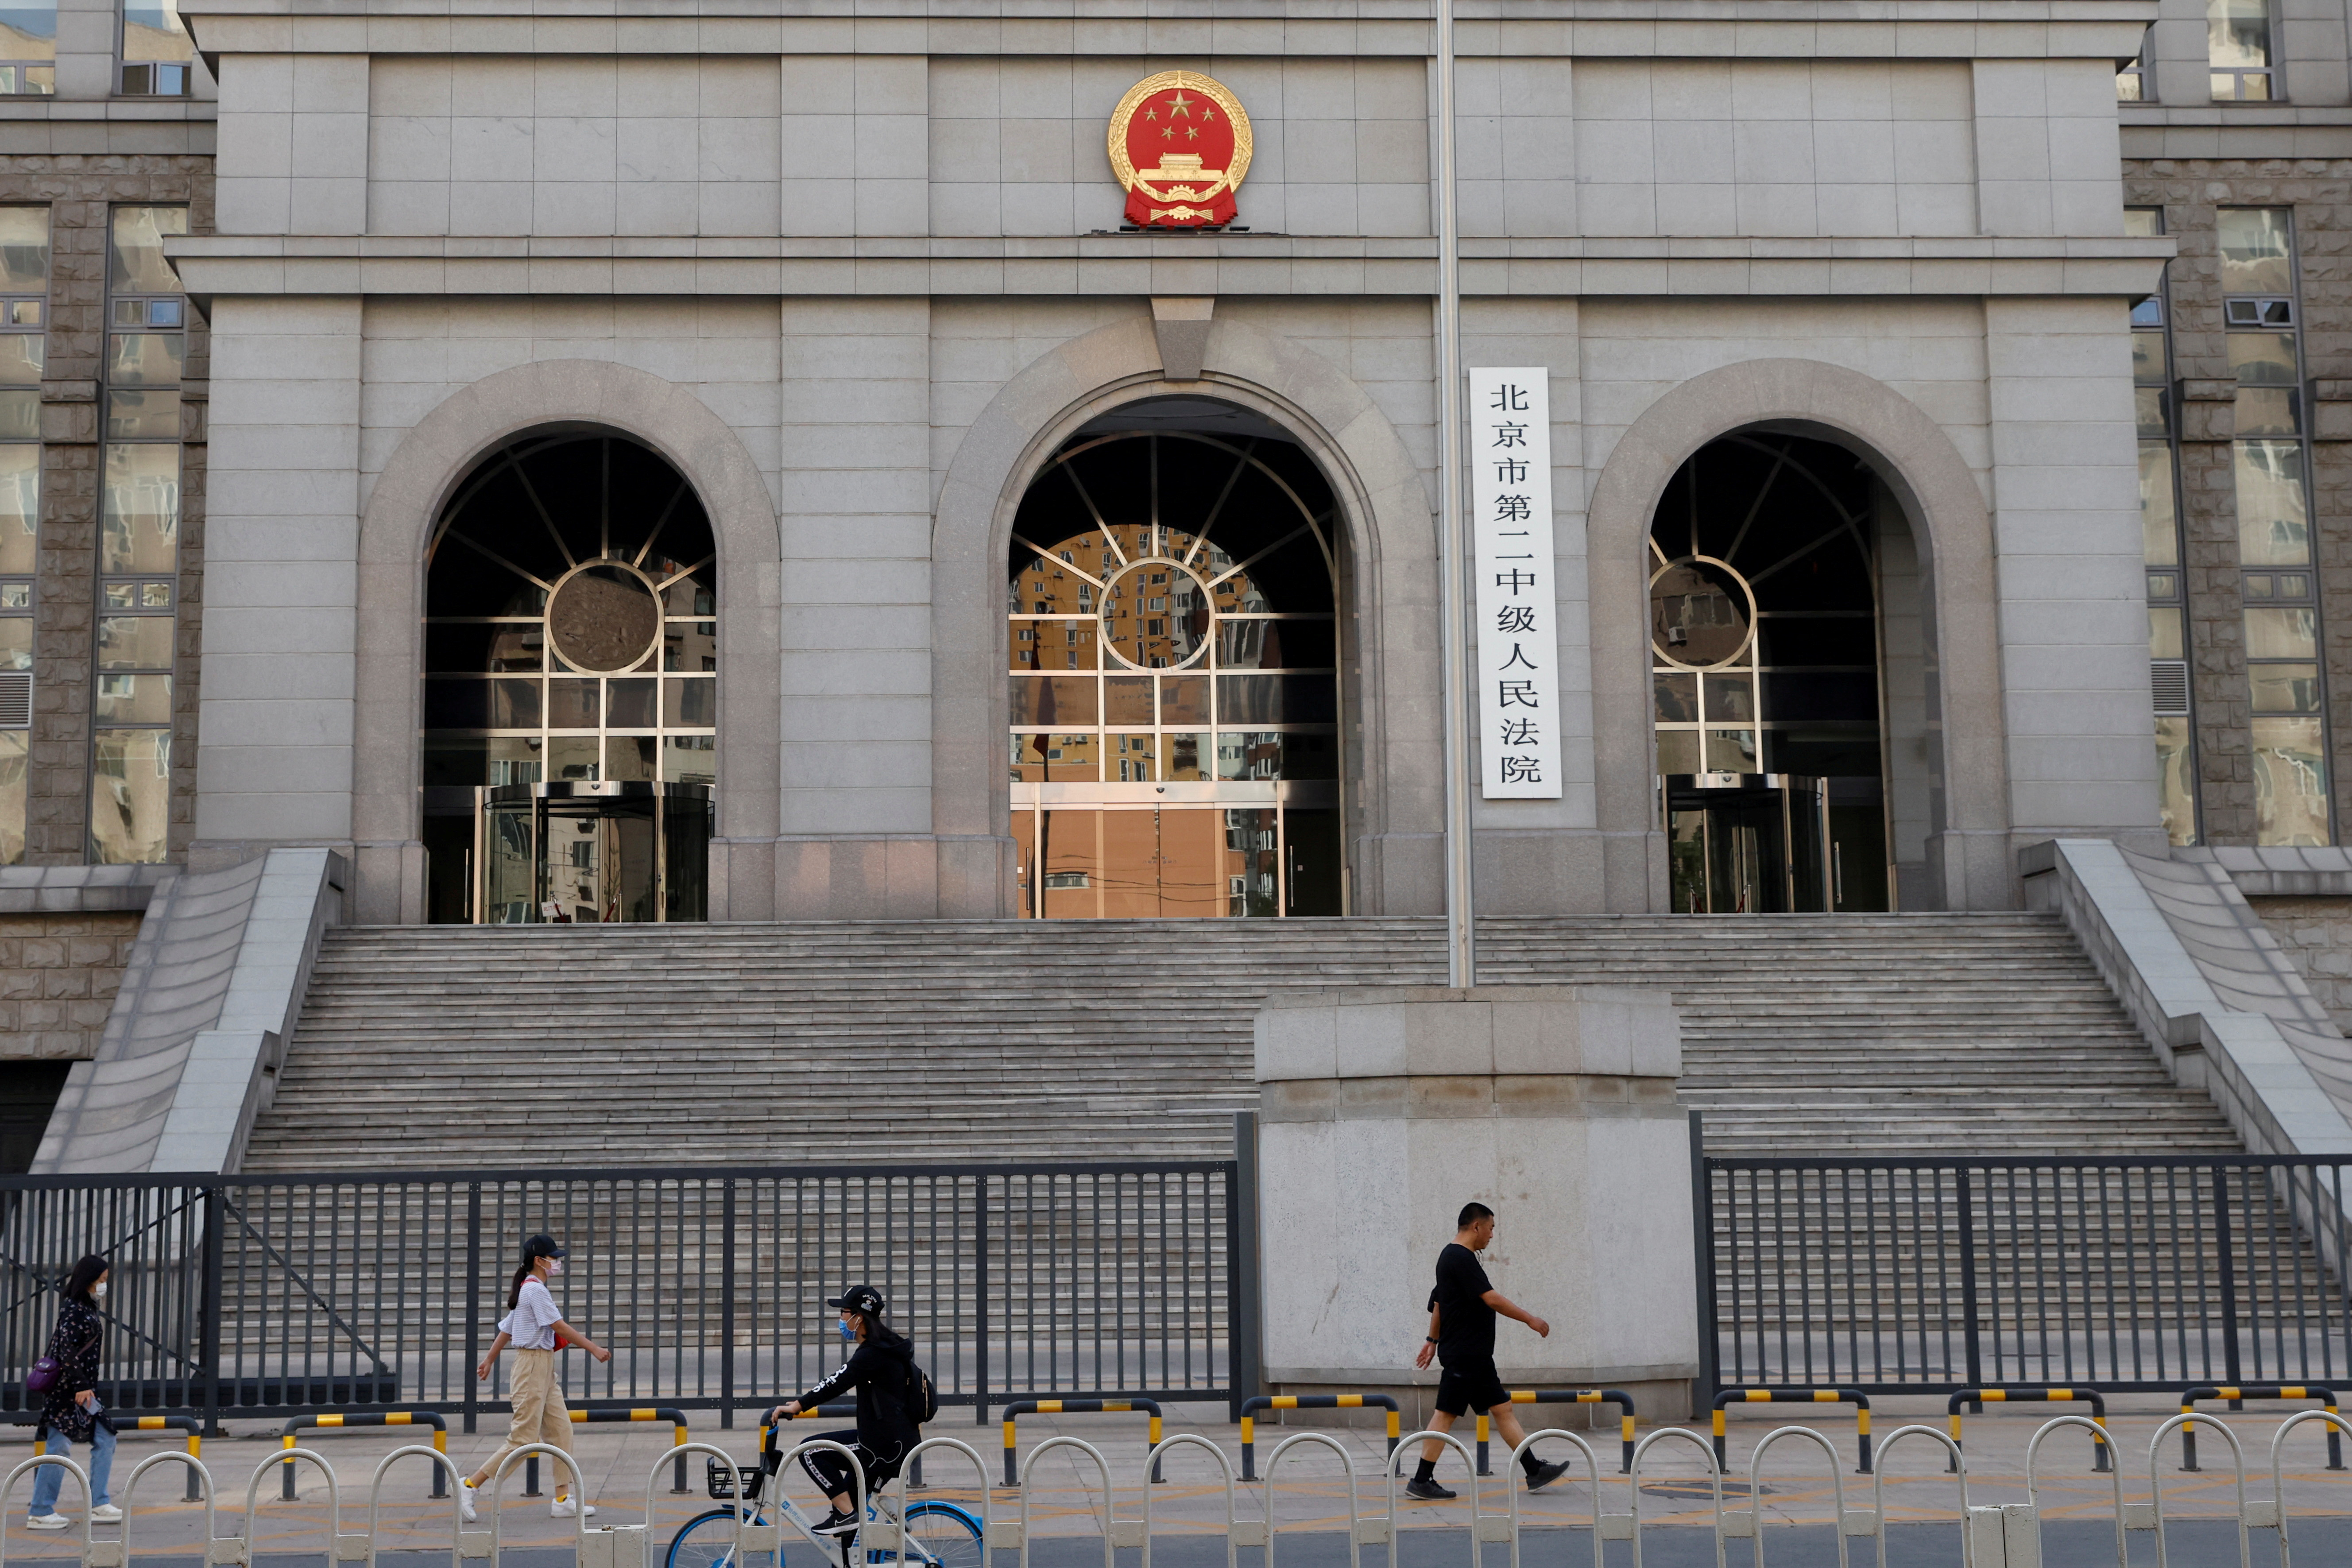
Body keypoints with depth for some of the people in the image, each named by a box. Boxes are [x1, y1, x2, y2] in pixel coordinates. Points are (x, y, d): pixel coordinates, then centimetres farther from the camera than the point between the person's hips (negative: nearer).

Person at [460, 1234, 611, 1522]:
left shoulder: (530, 1290, 15)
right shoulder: (535, 1290, -14)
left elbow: (507, 1329, 21)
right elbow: (559, 1327, -18)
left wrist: (489, 1360, 27)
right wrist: (594, 1349, -15)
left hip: (545, 1369, 10)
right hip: (533, 1364, -10)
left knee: (561, 1431, 6)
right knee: (523, 1437, -8)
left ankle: (563, 1500, 6)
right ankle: (470, 1485, -2)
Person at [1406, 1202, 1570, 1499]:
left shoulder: (1451, 1257, 17)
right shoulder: (1462, 1258, -15)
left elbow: (1439, 1302, 25)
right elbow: (1491, 1299, -21)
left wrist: (1434, 1340, 30)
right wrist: (1530, 1319, -14)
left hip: (1476, 1355, 11)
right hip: (1464, 1354, -11)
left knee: (1502, 1409, 8)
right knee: (1447, 1414, -7)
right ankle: (1420, 1481, -4)